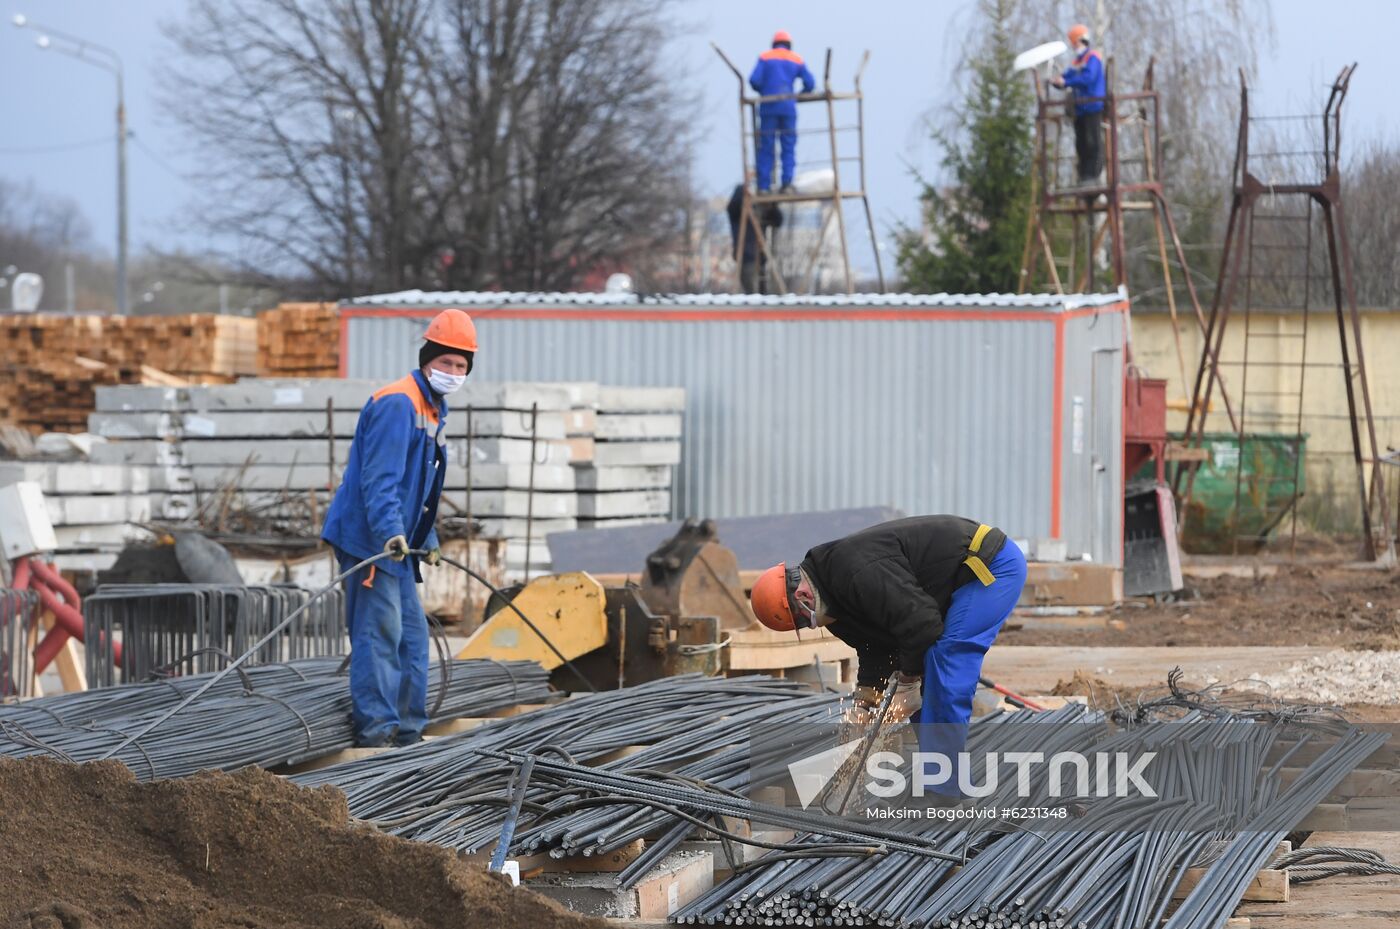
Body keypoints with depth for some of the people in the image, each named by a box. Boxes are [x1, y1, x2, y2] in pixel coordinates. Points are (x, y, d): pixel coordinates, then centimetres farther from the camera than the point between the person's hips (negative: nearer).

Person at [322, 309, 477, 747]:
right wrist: (391, 532, -34)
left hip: (396, 545, 11)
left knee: (413, 636, 12)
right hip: (369, 538, -11)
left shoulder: (432, 411, 20)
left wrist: (428, 542, 30)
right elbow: (379, 479, -24)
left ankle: (407, 732, 17)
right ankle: (376, 731, -12)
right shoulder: (397, 403, -14)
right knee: (380, 633, -12)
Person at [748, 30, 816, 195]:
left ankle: (763, 186, -3)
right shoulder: (797, 60, 10)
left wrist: (763, 92, 13)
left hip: (768, 107, -1)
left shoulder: (765, 58, 6)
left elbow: (754, 80, -6)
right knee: (788, 147, 5)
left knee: (765, 148, 2)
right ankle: (787, 183, -7)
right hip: (788, 107, 1)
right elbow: (810, 83, 3)